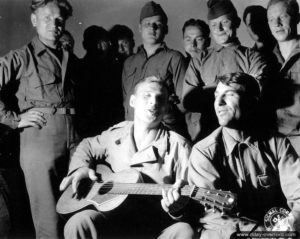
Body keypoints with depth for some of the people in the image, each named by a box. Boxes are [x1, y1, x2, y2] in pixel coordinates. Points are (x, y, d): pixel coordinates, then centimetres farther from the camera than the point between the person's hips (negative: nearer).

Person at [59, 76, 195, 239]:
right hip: (114, 215, 2)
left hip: (157, 225, -1)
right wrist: (80, 168, 9)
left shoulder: (178, 145, -2)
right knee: (79, 223, -29)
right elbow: (87, 146, 29)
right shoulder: (115, 135, 9)